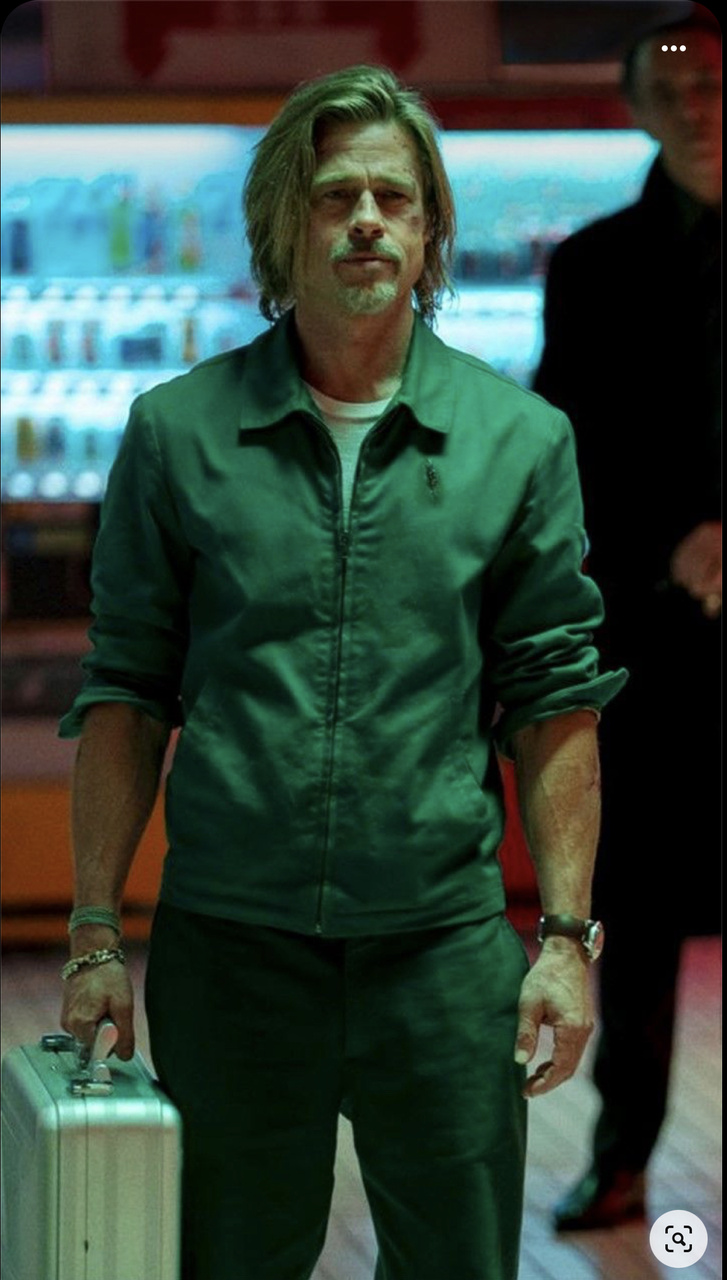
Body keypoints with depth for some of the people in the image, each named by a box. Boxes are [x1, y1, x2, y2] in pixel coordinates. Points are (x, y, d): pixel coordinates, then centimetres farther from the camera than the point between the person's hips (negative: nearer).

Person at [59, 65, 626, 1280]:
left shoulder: (520, 439, 3)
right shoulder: (179, 431, 3)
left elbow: (556, 699, 4)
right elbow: (125, 691, 5)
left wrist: (567, 934, -2)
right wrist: (96, 933, 0)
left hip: (444, 944, 0)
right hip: (228, 947, 0)